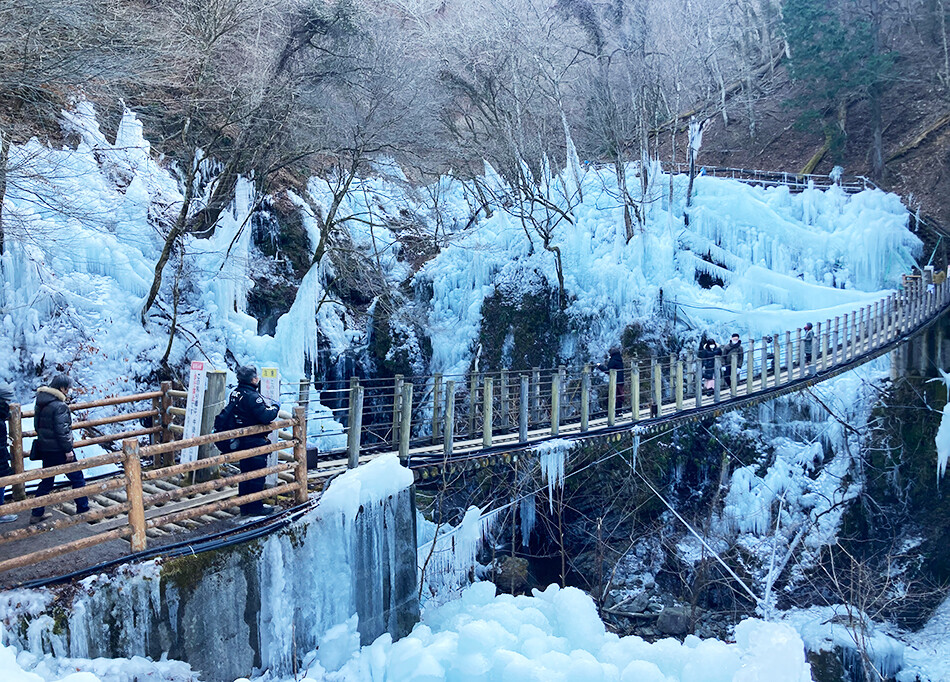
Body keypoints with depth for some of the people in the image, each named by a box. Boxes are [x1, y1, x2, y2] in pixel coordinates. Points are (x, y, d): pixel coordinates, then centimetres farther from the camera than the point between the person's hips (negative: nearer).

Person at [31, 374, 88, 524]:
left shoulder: (41, 403, 7)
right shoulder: (59, 406, -20)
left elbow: (37, 425, 16)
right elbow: (62, 431, -21)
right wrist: (68, 450, -15)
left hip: (45, 448, 8)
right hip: (59, 450, -8)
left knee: (46, 480, 17)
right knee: (77, 478, 5)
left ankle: (37, 514, 19)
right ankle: (83, 510, 10)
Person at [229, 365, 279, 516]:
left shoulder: (235, 394, 7)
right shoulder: (252, 396, -22)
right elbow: (266, 417, -28)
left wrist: (265, 405, 12)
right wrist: (275, 407, -9)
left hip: (241, 440, 9)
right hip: (255, 442, -9)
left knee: (245, 473, 16)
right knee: (257, 475, 1)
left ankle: (245, 507, 24)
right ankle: (256, 507, 8)